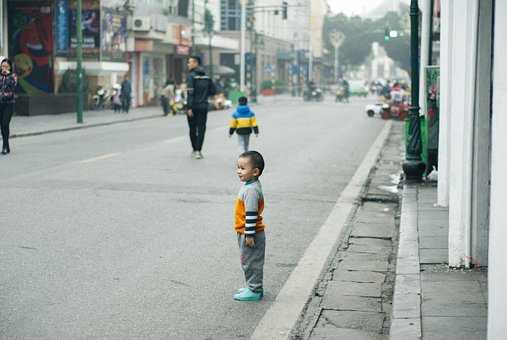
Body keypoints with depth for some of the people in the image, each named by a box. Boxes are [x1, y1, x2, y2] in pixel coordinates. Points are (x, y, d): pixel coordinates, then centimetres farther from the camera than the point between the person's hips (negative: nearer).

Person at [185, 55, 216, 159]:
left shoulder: (191, 76, -11)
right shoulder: (206, 76, 7)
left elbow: (190, 93, -17)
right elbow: (213, 91, 11)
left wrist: (189, 107, -19)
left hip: (193, 106, -4)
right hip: (204, 106, 4)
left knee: (192, 128, 10)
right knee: (201, 128, 3)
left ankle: (195, 149, 17)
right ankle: (198, 150, -6)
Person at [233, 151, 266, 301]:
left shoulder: (251, 190, -25)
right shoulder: (250, 185, 8)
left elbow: (251, 215, -25)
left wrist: (249, 235, -23)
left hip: (250, 234, -10)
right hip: (246, 233, 10)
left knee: (251, 262, 1)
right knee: (249, 262, 19)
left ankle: (254, 290, 11)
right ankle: (252, 287, 30)